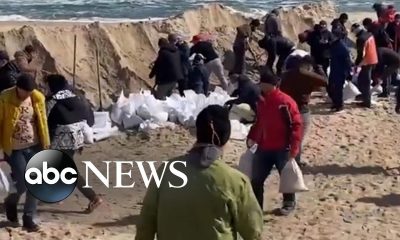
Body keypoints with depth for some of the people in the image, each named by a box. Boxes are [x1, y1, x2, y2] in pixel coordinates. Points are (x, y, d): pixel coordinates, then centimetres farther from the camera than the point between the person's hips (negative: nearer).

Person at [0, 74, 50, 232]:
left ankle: (28, 218, 16)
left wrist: (46, 145, 6)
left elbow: (43, 122, 5)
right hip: (15, 149, -3)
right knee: (23, 183, -3)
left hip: (35, 147, 3)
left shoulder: (38, 98, -4)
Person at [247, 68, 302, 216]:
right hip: (263, 148, 6)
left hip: (281, 149, -6)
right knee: (256, 179, 7)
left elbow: (296, 125, -16)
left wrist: (293, 149, -19)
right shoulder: (261, 101, 7)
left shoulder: (285, 102, -15)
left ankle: (289, 203, 32)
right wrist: (252, 138, 7)